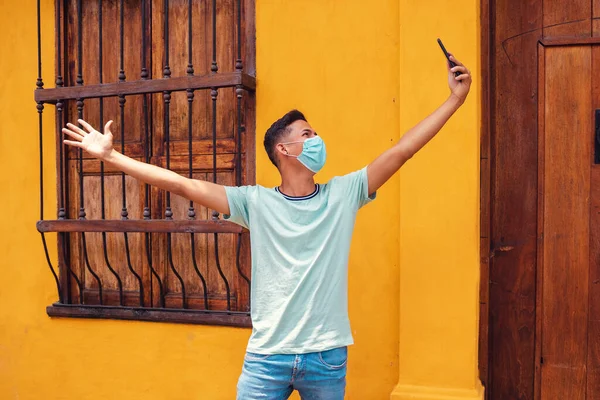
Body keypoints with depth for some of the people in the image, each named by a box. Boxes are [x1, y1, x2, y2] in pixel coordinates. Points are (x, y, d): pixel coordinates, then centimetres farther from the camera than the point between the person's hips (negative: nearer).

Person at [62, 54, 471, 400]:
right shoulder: (255, 202, -4)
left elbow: (401, 151, -3)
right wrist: (110, 155, -7)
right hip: (266, 356, -1)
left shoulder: (343, 194, 0)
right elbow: (182, 184, -6)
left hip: (328, 356, 1)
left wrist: (455, 100, -4)